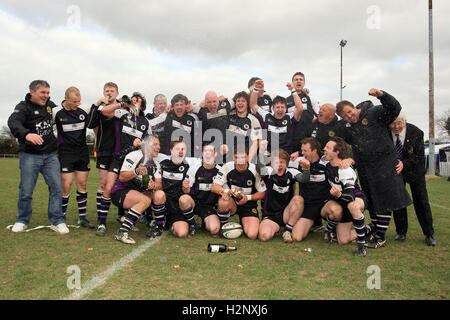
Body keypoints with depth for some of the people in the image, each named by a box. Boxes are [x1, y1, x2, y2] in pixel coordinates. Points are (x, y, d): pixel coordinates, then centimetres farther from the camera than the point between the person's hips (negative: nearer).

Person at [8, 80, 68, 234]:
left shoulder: (50, 104, 10)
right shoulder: (23, 107, -7)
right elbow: (13, 122, -28)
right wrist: (26, 134, -47)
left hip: (50, 155, 4)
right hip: (30, 156, -4)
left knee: (56, 187, -2)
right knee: (26, 190, 1)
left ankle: (57, 221, 6)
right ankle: (22, 220, 21)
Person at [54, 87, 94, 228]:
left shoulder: (84, 109, -2)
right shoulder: (57, 112, -9)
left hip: (82, 152, 3)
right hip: (66, 153, -3)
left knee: (82, 184, 4)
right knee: (66, 186, -6)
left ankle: (82, 218, 13)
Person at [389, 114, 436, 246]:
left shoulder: (416, 133, -19)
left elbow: (419, 156, -15)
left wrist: (404, 164, -31)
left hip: (415, 170, -1)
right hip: (394, 171, 1)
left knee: (421, 201, 0)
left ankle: (429, 234, 13)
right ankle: (401, 232, 16)